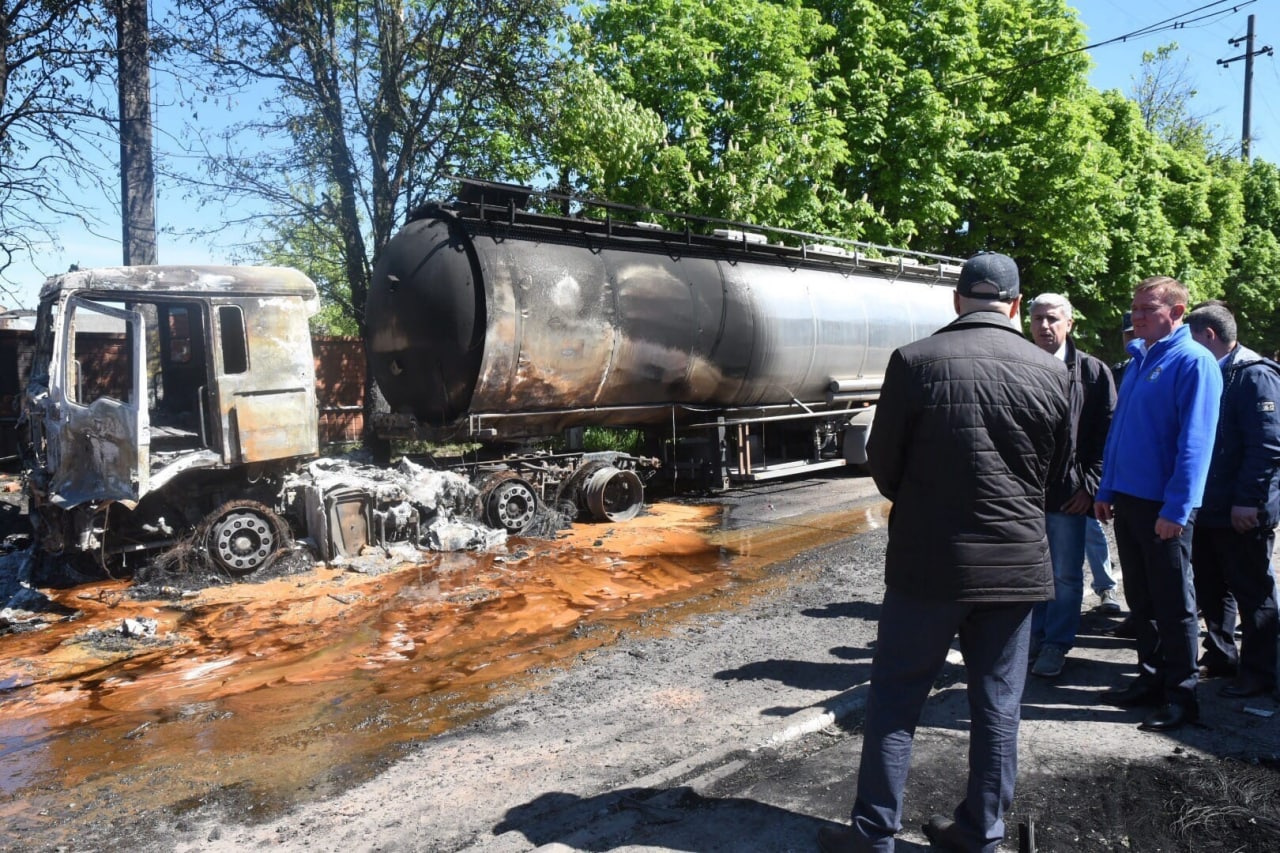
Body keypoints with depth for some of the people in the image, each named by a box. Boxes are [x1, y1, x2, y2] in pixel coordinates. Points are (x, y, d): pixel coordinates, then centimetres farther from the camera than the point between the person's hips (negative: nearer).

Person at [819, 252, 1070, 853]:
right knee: (997, 706, 14)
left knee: (895, 700, 9)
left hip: (929, 560, -3)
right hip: (1016, 563, 3)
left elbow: (882, 463, -3)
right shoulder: (1050, 372, -2)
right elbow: (1056, 471, 10)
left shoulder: (915, 361, -11)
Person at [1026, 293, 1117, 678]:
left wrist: (1090, 485, -9)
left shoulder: (1093, 371, -1)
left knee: (1066, 575, 6)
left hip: (1069, 491, -2)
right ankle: (1033, 638, 27)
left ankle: (1055, 645, 19)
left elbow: (1107, 433, -3)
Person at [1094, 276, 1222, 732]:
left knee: (1173, 604, 4)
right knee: (1140, 599, 16)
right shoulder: (1138, 359, 13)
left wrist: (1176, 508, -20)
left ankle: (1181, 695, 16)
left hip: (1164, 507, -8)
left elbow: (1195, 441, -17)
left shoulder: (1193, 362, -11)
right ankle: (1151, 679, 29)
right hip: (1128, 499, 8)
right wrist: (1107, 490, 15)